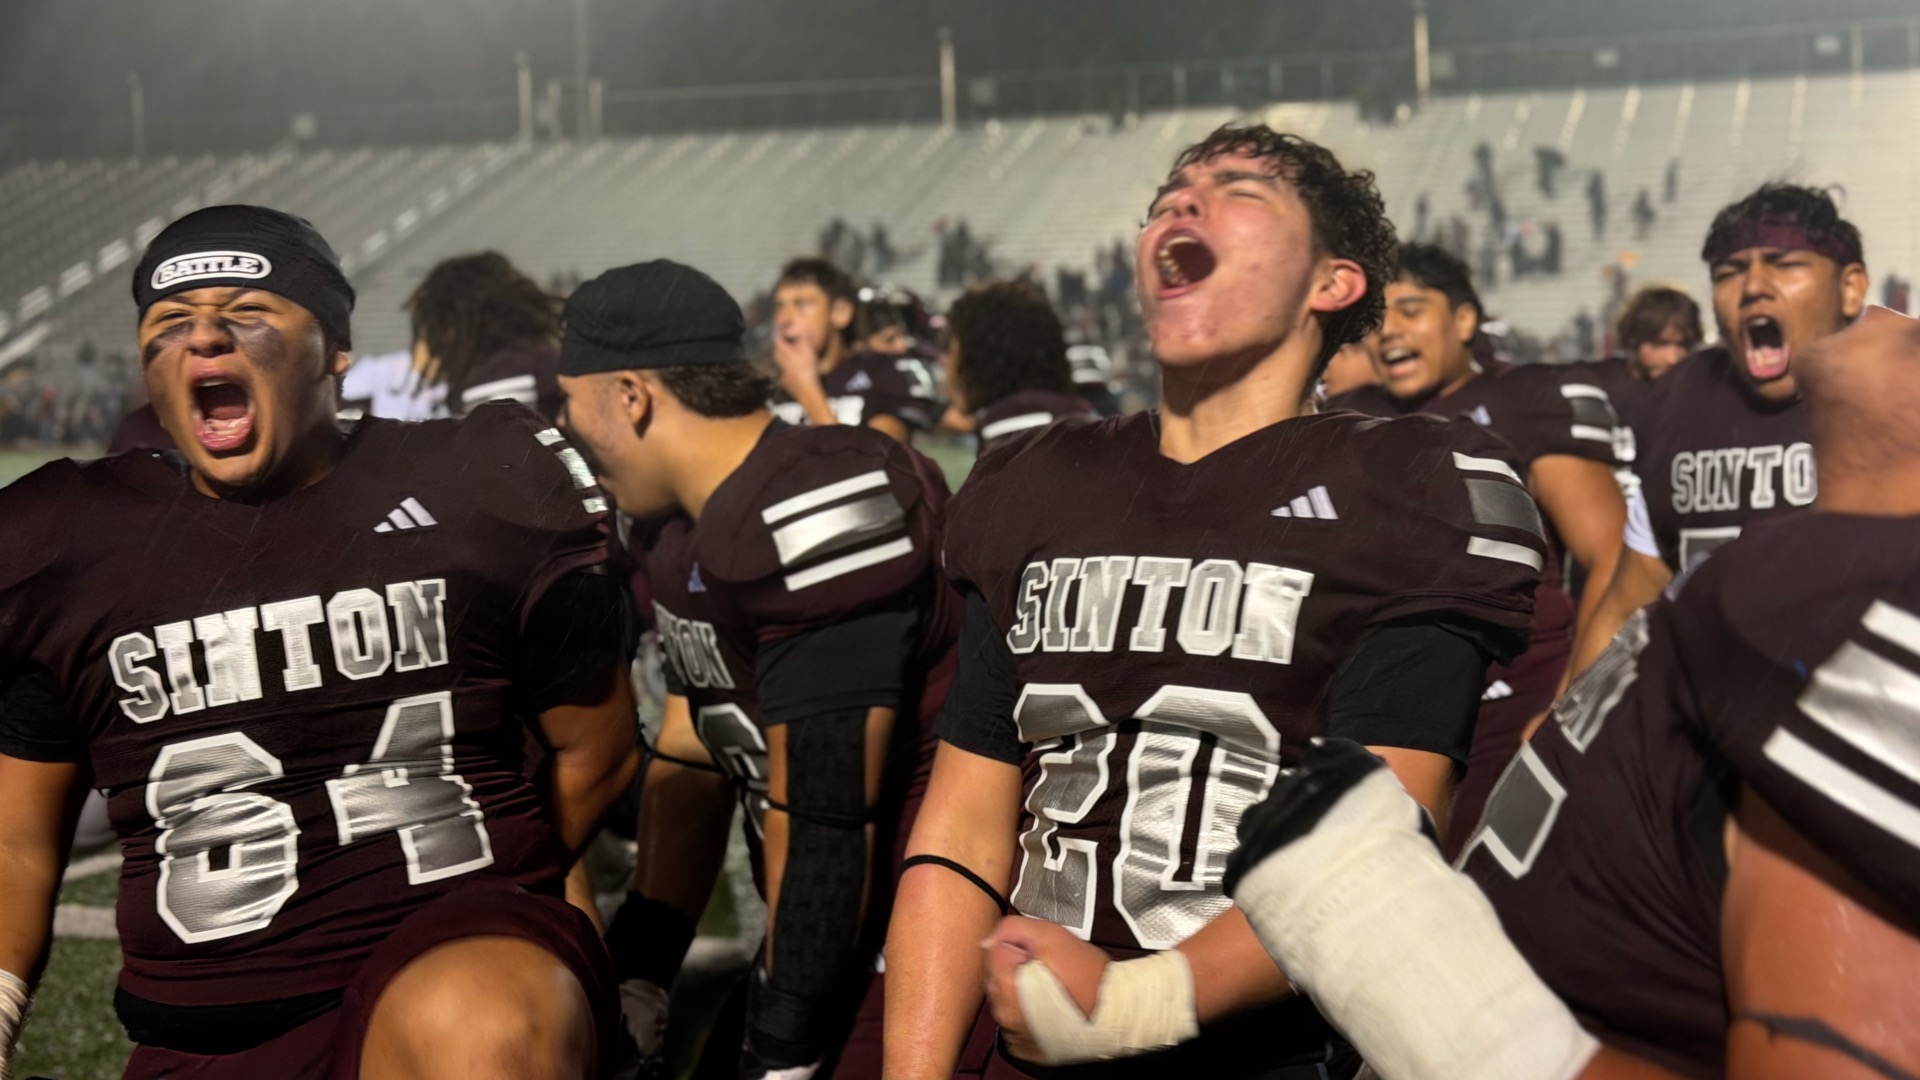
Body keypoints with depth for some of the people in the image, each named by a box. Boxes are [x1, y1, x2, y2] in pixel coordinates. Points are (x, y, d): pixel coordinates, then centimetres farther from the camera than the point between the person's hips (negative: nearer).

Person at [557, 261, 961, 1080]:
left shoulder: (810, 519, -24)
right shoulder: (678, 528, 8)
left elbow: (825, 817, -23)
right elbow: (690, 763, 12)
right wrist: (637, 975, 9)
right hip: (824, 925, 9)